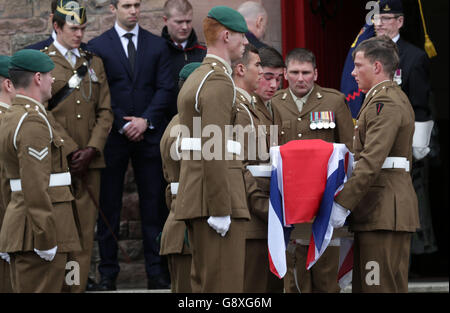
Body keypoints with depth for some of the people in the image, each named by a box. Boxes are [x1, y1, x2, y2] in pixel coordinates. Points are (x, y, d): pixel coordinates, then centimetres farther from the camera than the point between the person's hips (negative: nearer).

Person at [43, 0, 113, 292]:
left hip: (89, 161, 4)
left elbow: (105, 111, 13)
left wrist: (91, 149, -3)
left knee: (85, 229, 0)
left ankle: (78, 287, 3)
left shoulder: (94, 63, 17)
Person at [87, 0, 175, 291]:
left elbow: (166, 89, 4)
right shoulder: (97, 46, 3)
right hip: (113, 135, -1)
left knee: (155, 205, 1)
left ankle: (157, 272, 6)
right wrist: (122, 125, -9)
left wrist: (146, 120, -9)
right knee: (109, 205, 1)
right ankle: (108, 273, 7)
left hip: (149, 134, 2)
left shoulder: (158, 45, 10)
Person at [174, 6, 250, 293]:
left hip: (196, 200, 10)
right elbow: (213, 149, -19)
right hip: (215, 197, -10)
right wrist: (221, 210, -21)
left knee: (204, 281, 11)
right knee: (225, 284, -10)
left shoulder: (196, 78, 21)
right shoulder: (219, 80, -11)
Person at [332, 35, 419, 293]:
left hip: (384, 212, -11)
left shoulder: (385, 103, -12)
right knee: (365, 284, 10)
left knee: (382, 286, -10)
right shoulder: (395, 98, 21)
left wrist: (342, 204, -22)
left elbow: (371, 162, -22)